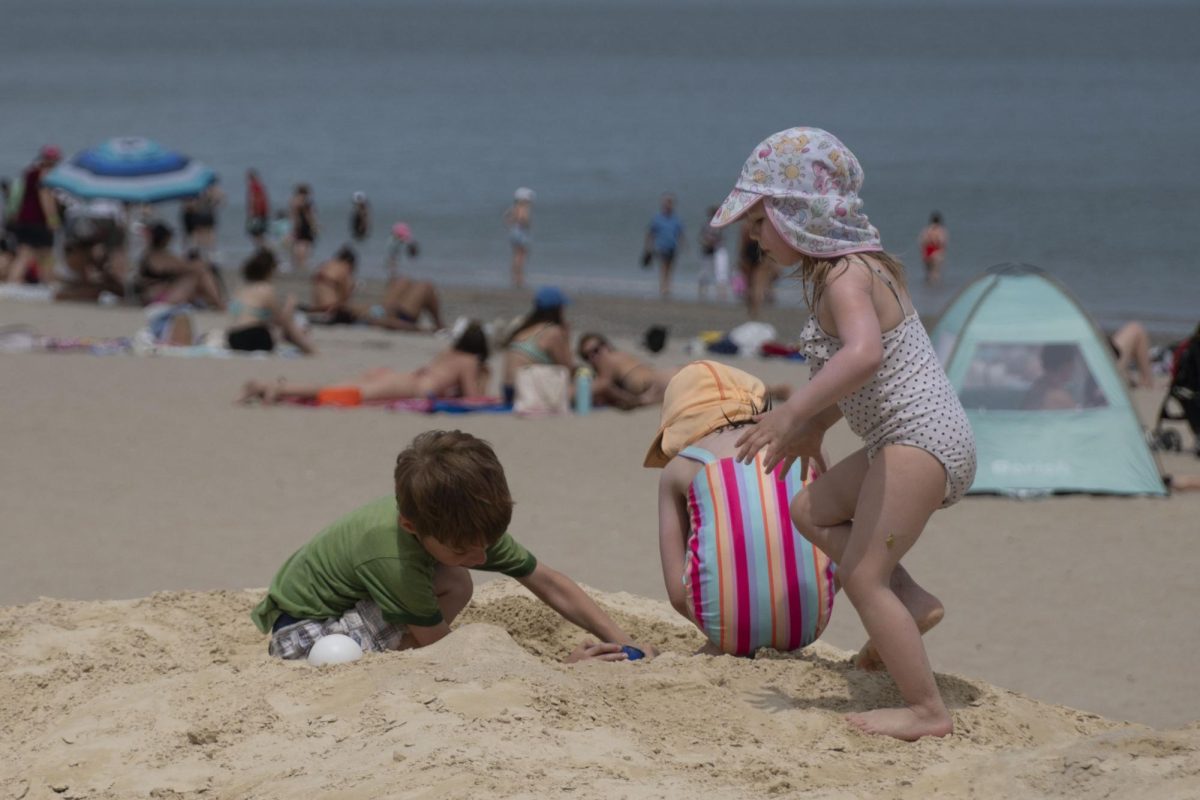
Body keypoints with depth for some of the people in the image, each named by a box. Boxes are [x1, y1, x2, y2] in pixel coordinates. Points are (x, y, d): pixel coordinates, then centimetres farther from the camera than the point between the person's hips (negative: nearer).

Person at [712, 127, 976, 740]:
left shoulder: (845, 277, -18)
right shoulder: (857, 267, 13)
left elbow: (863, 354, -39)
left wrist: (790, 413, -40)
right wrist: (812, 428, 32)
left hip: (920, 440, -11)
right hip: (908, 441, 11)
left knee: (862, 575, -10)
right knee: (812, 510, 23)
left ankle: (926, 710, -7)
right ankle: (912, 604, 14)